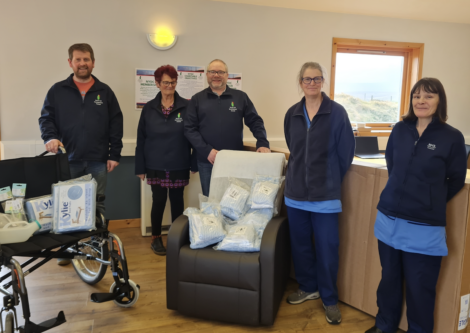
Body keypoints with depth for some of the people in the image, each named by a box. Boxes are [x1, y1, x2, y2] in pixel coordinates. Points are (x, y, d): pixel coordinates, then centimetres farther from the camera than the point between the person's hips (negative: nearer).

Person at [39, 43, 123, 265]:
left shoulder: (105, 91, 7)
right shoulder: (57, 91, 6)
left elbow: (116, 124, 5)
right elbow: (46, 118, 6)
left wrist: (114, 154, -1)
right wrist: (50, 137, -16)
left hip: (98, 161, 0)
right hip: (68, 160, 0)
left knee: (97, 205, 8)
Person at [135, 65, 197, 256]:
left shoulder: (186, 107, -2)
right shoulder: (149, 108, 2)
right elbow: (141, 139, 3)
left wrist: (195, 163, -3)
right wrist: (140, 167, 2)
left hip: (179, 166, 0)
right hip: (156, 166, 0)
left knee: (177, 201, 9)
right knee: (159, 201, 4)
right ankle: (156, 238, 23)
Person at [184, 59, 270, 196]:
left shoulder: (241, 97, 8)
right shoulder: (197, 99, 6)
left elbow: (255, 122, 8)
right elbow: (189, 128, 0)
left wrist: (263, 143, -9)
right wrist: (206, 150, -14)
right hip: (207, 161, 0)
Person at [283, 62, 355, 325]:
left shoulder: (337, 112, -7)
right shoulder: (293, 113, 6)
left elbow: (346, 152, -3)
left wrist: (331, 180, 3)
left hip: (325, 193, -4)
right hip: (296, 191, 4)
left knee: (327, 247, 3)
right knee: (300, 243, 13)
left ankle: (329, 298, 20)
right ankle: (308, 287, 33)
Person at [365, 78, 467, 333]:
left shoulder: (452, 137, -7)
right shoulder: (400, 130, 3)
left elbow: (456, 181, 2)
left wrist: (430, 203, 4)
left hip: (425, 226, -3)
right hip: (389, 219, 4)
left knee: (419, 287, 9)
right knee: (389, 278, 19)